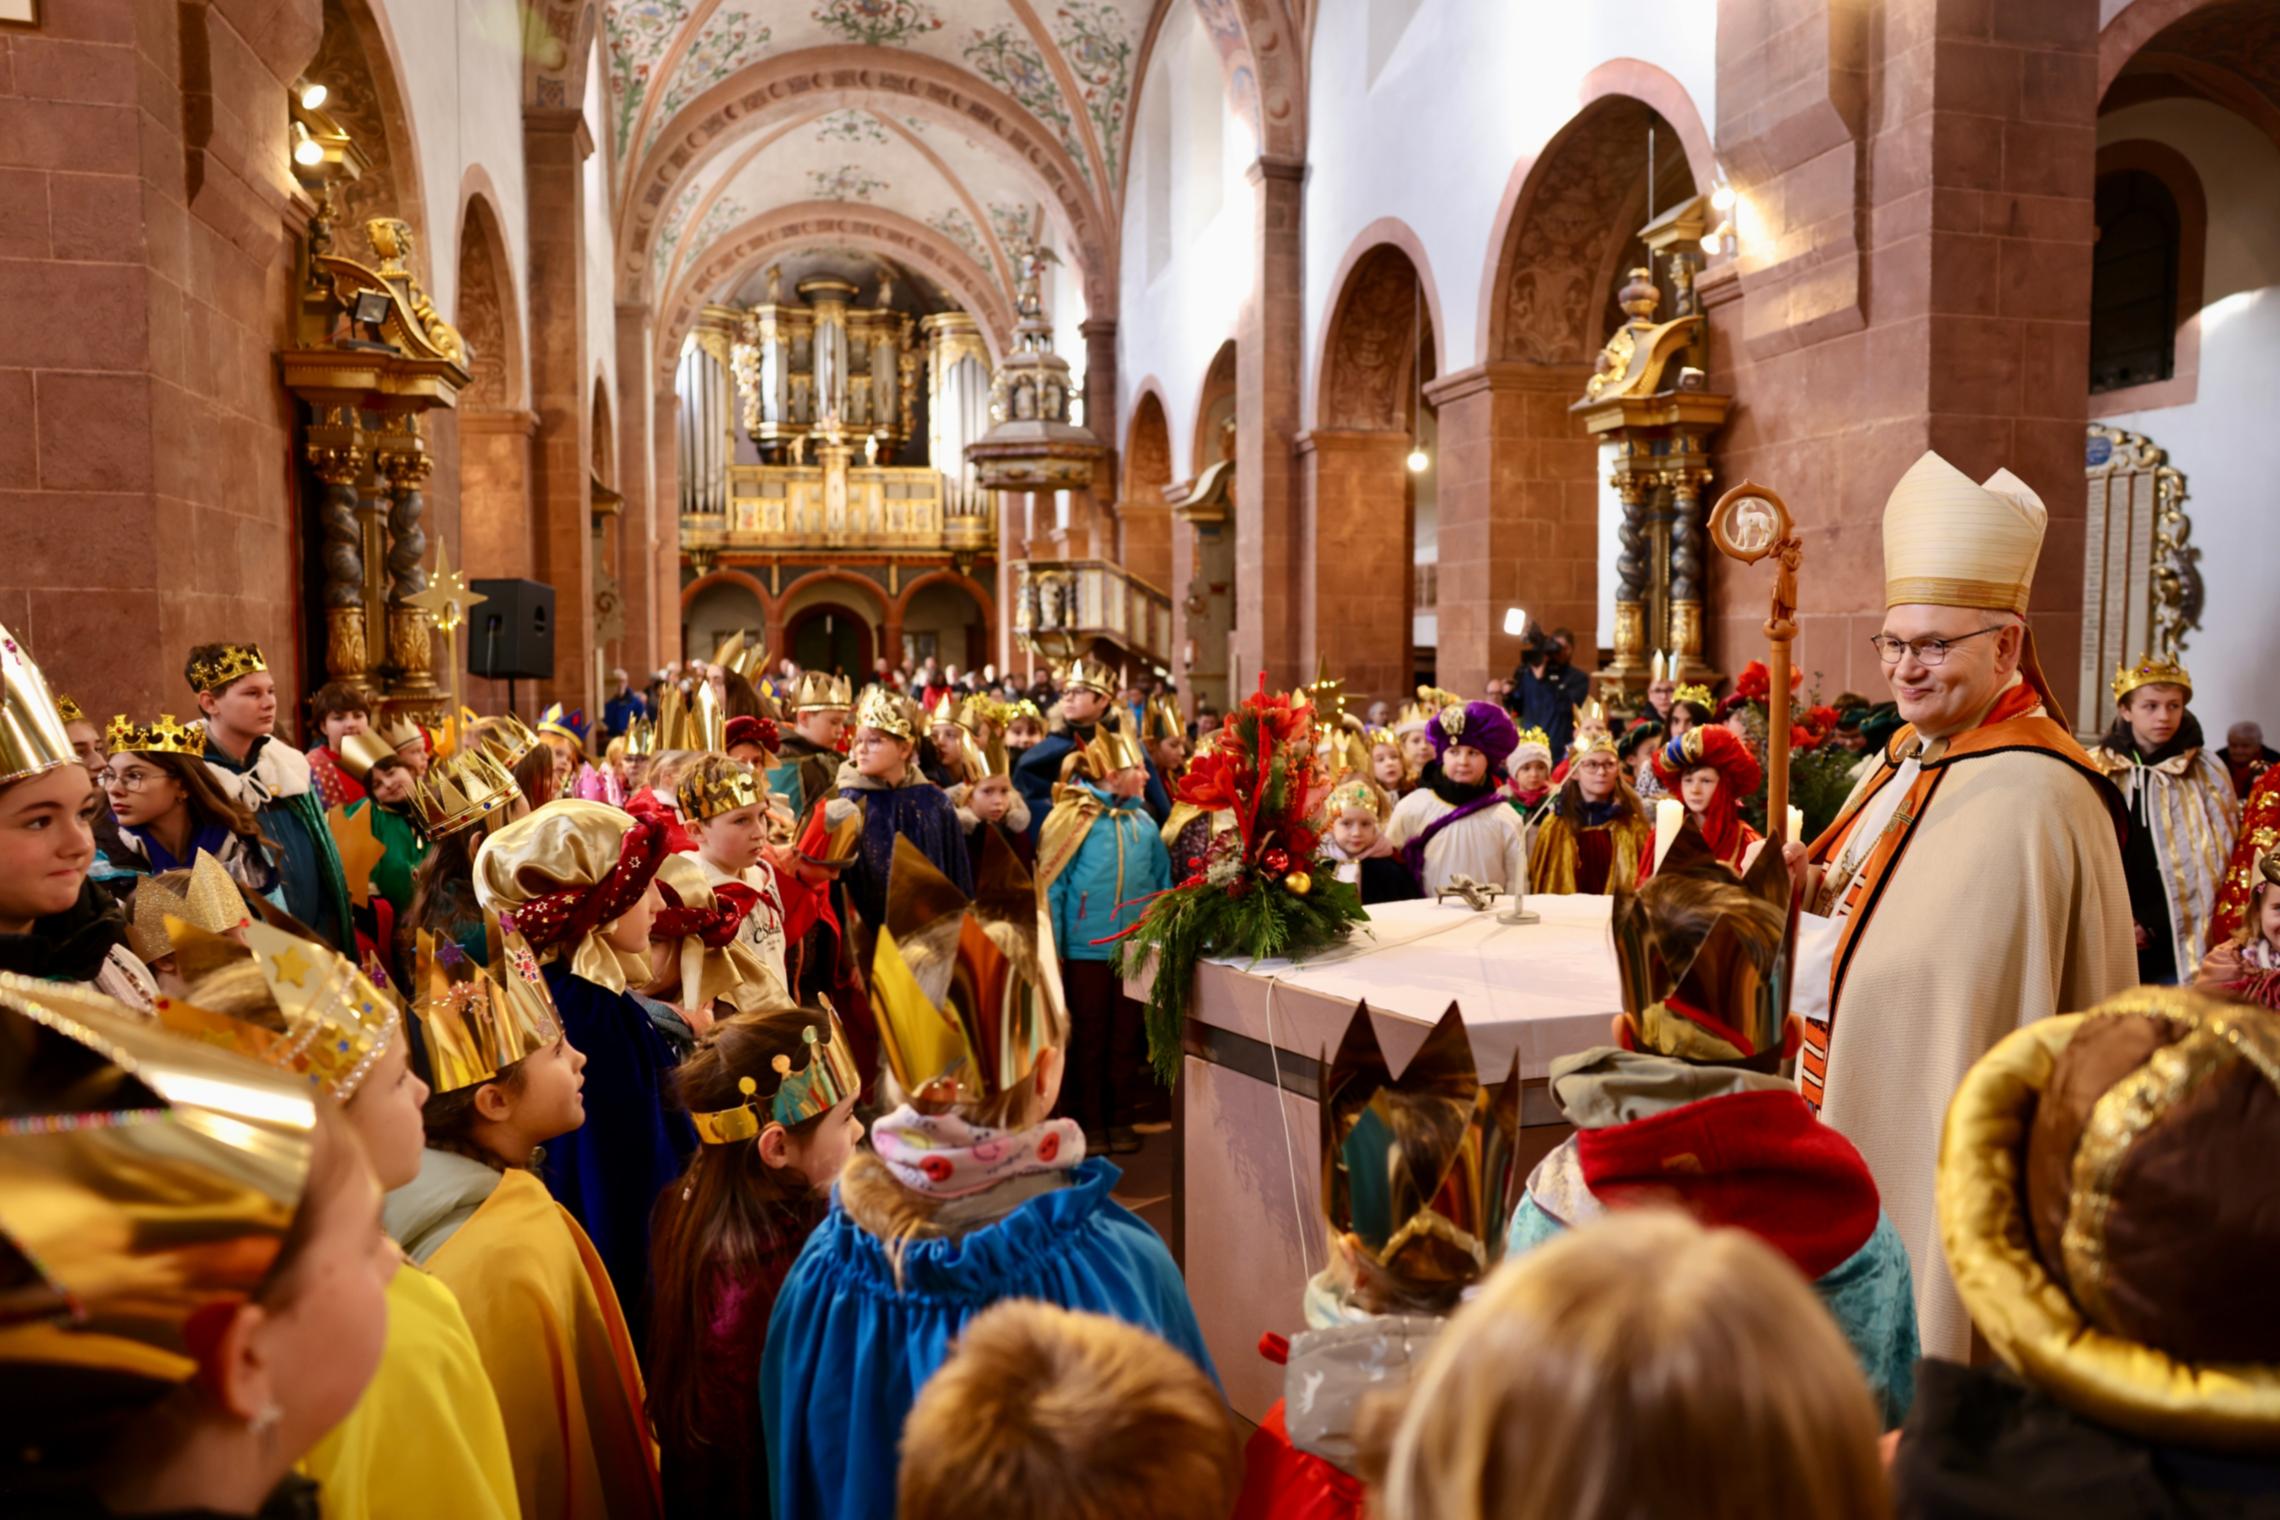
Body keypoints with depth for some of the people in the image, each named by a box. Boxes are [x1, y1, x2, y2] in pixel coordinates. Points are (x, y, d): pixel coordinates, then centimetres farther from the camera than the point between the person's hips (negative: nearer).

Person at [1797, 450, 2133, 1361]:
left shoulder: (2025, 794, -22)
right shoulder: (1913, 756, 8)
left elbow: (1947, 986, -25)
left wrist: (1798, 959, -15)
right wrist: (1810, 888, -4)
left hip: (1941, 1136, -9)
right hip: (1862, 1115, 9)